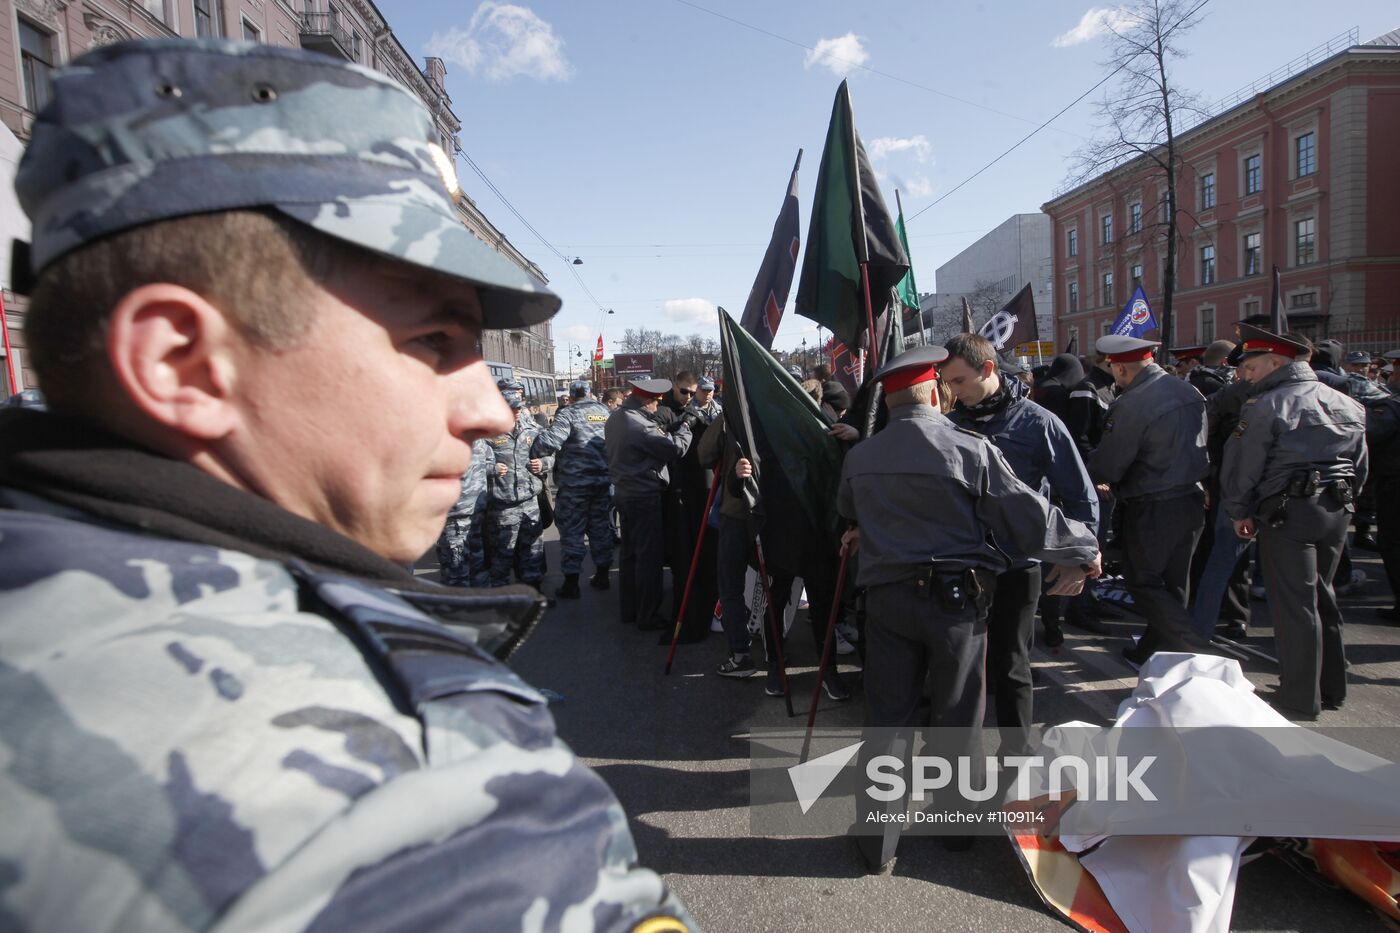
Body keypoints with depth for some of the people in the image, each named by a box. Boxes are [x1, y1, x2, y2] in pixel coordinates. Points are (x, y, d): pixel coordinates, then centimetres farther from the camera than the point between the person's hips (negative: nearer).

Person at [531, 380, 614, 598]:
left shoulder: (569, 413, -10)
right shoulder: (606, 411, 7)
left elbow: (550, 440, -22)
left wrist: (532, 452, -9)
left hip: (576, 483, -5)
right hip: (605, 481, 5)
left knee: (571, 531, 3)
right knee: (601, 527, 16)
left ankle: (571, 584, 7)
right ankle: (602, 576, 26)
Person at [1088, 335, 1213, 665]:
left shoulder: (1130, 405, -20)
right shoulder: (1189, 393, 6)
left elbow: (1106, 465, -17)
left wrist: (1096, 481, 8)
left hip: (1151, 508, -8)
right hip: (1192, 499, 8)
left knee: (1144, 583, 4)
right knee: (1173, 583, 16)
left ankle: (1200, 654, -2)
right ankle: (1152, 651, 29)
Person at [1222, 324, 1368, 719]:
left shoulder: (1266, 406, -11)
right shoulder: (1348, 406, 12)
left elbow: (1242, 466, -10)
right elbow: (1360, 468, 18)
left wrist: (1240, 512, 2)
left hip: (1289, 511, -7)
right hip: (1337, 509, 8)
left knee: (1294, 603, -1)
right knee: (1322, 596, 19)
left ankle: (1301, 698, 6)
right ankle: (1331, 687, 28)